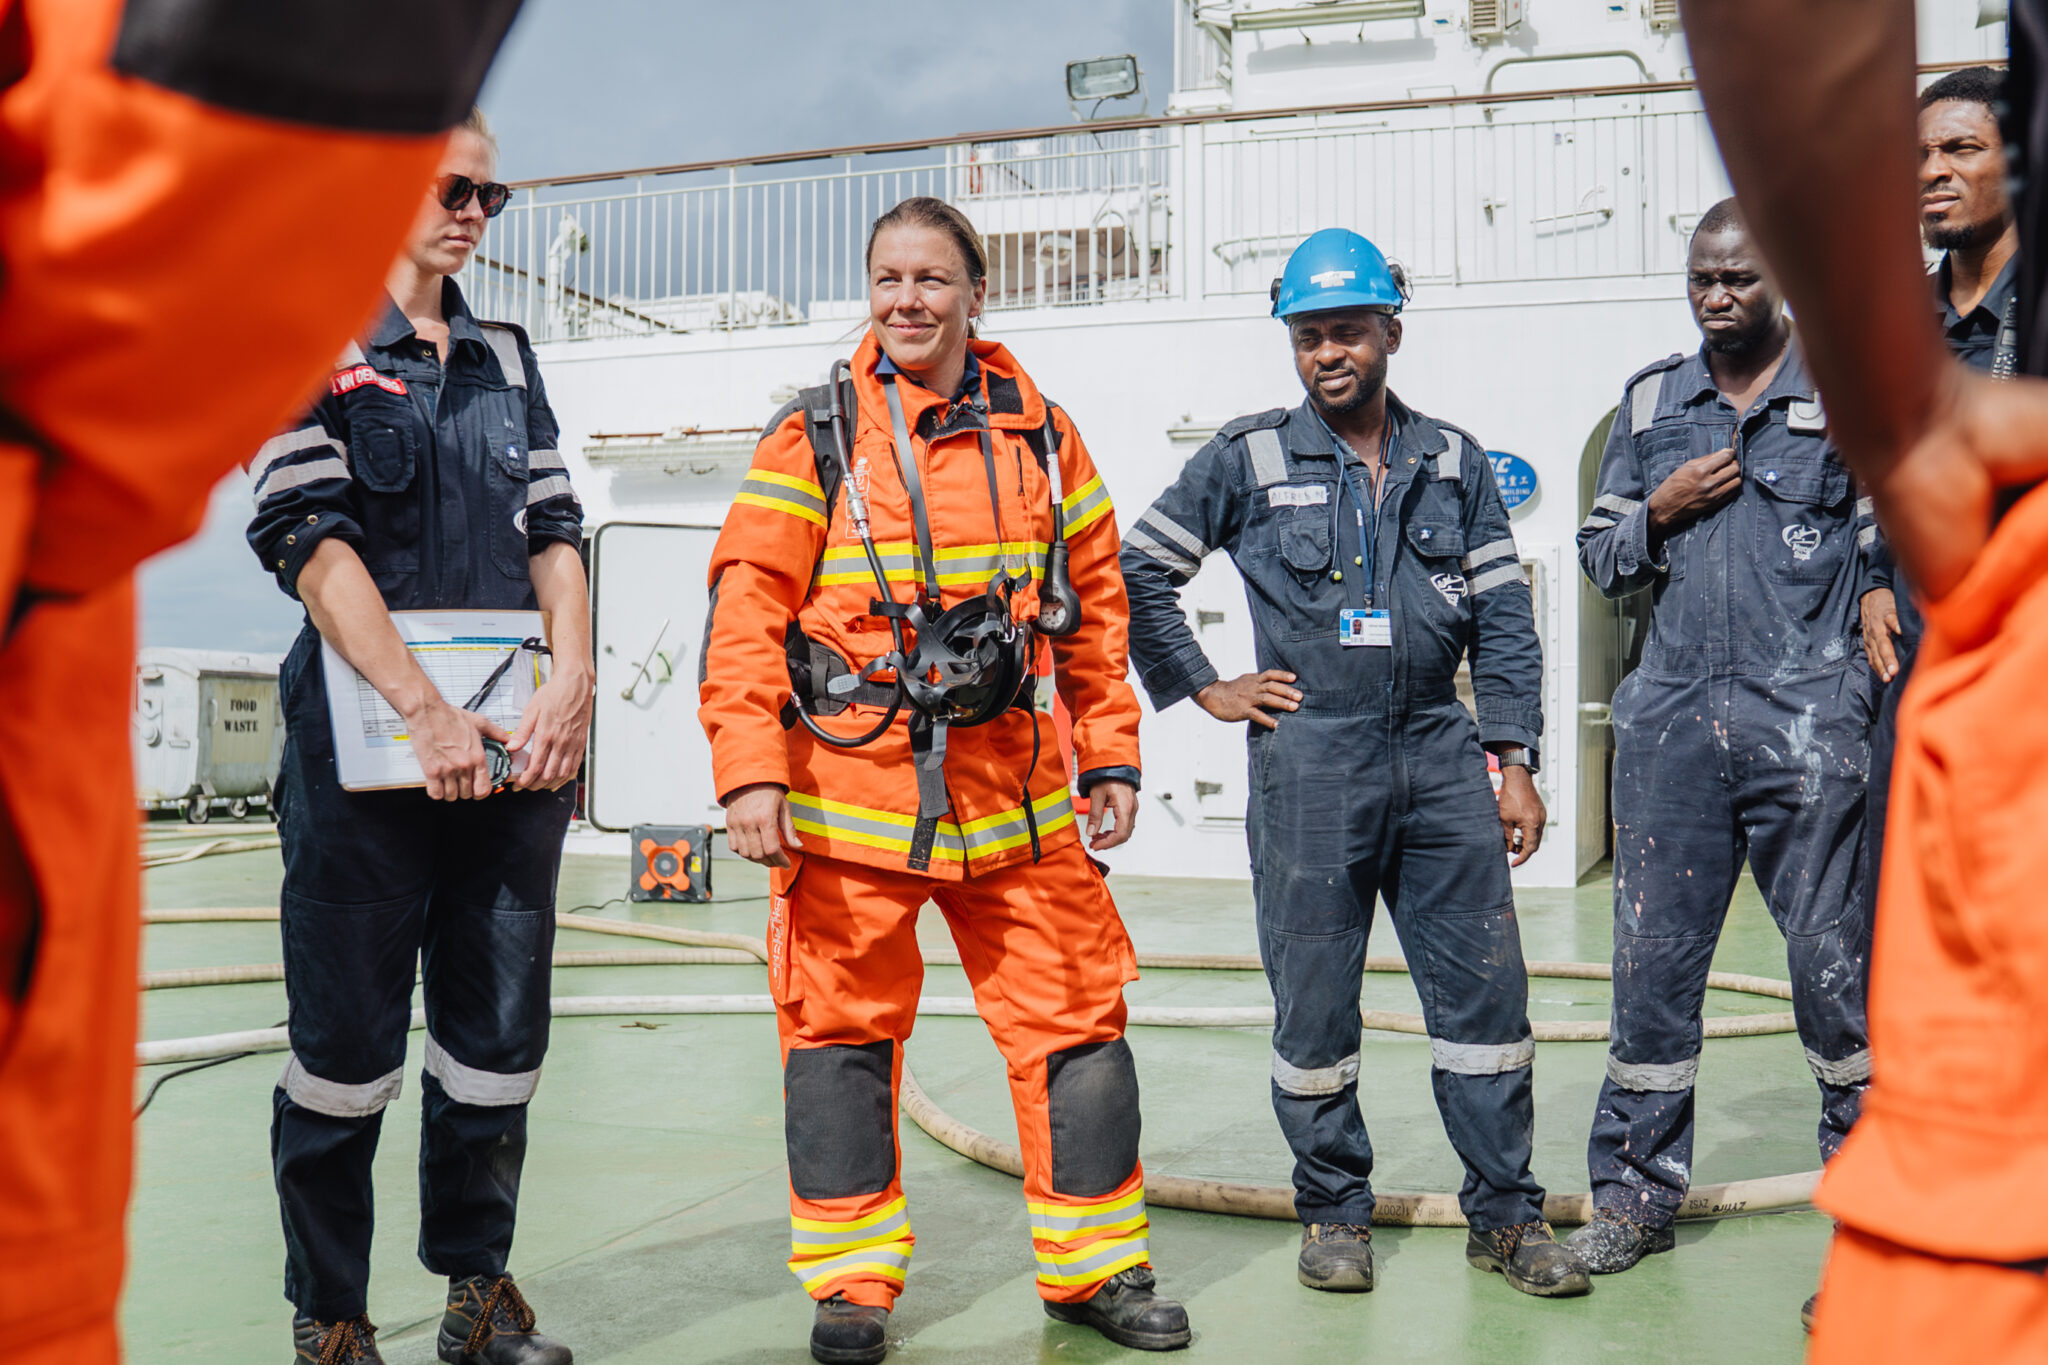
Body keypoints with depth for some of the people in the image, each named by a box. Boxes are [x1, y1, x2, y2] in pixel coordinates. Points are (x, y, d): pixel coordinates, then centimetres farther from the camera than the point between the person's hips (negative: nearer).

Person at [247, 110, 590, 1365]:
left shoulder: (506, 357, 17)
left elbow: (555, 532, 11)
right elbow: (312, 541, -10)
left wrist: (574, 681, -6)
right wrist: (427, 712, -19)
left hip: (516, 745, 5)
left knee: (502, 1037, 9)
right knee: (349, 1047, 2)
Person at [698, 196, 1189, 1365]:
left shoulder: (1040, 433, 9)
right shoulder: (815, 436, 0)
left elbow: (1096, 603, 14)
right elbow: (748, 609, -5)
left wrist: (1111, 755, 10)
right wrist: (750, 769, -14)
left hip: (1013, 787, 3)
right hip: (848, 791, -2)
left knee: (1075, 1015, 7)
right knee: (843, 1031, 5)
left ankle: (1096, 1264, 23)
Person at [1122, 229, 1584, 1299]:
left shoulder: (1452, 461, 11)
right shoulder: (1248, 458, 3)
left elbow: (1503, 618, 11)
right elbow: (1136, 573, 8)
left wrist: (1514, 760, 4)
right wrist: (1203, 689, 3)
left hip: (1440, 756, 3)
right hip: (1308, 760, -2)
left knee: (1486, 990, 4)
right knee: (1313, 1000, 4)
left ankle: (1506, 1213, 17)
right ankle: (1335, 1213, 21)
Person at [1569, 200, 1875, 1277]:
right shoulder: (1649, 400, 15)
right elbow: (1600, 555, 17)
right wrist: (1661, 510, 0)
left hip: (1806, 716, -2)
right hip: (1673, 715, 3)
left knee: (1835, 953, 1)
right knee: (1653, 953, 4)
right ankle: (1636, 1190, 16)